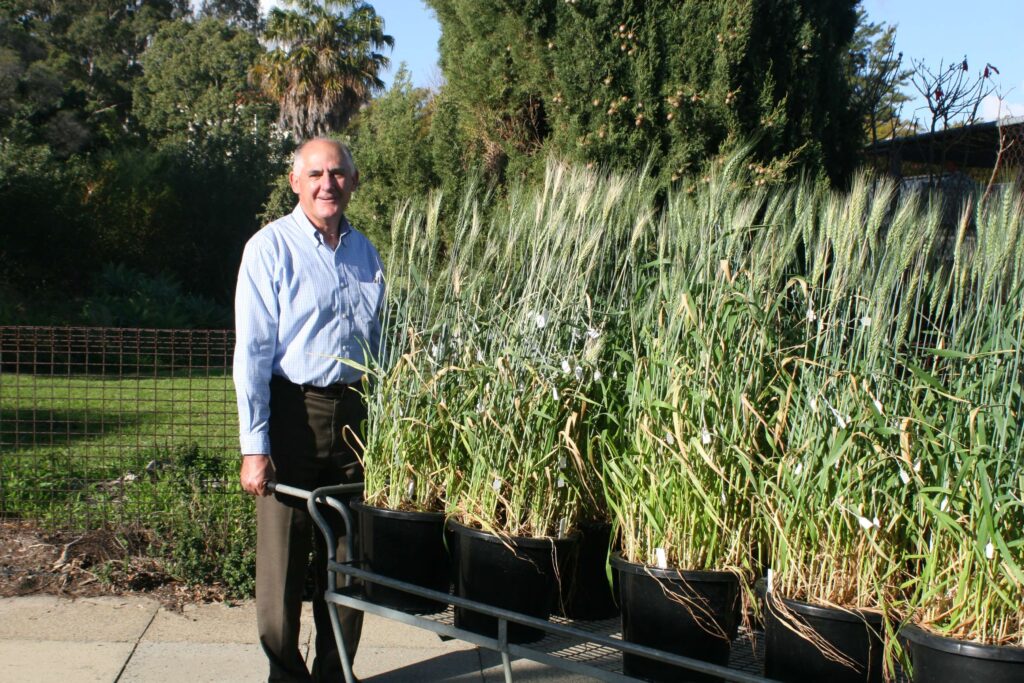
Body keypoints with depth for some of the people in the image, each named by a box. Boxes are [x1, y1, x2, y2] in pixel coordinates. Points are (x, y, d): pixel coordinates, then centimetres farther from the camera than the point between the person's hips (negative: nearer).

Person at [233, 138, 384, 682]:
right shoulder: (271, 247, -5)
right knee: (282, 560, 1)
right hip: (291, 415, -5)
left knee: (347, 559, 10)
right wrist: (254, 446, -15)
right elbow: (252, 351, -9)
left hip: (354, 414, 5)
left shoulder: (364, 251, 12)